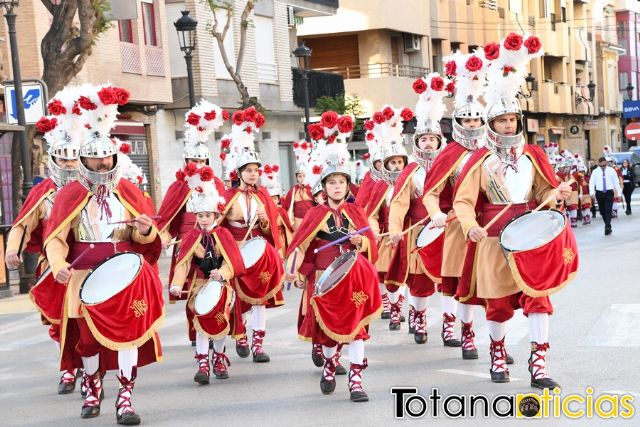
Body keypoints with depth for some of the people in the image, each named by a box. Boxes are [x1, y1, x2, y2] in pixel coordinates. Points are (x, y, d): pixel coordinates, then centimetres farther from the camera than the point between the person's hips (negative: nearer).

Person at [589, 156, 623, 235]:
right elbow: (591, 182, 1)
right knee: (602, 211, 10)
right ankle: (608, 226, 26)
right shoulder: (595, 171, 1)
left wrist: (619, 193, 3)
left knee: (608, 211, -9)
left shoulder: (611, 170, -1)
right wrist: (592, 192, -13)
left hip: (609, 192, -2)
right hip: (599, 193, 2)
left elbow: (616, 182, 3)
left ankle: (607, 227, -11)